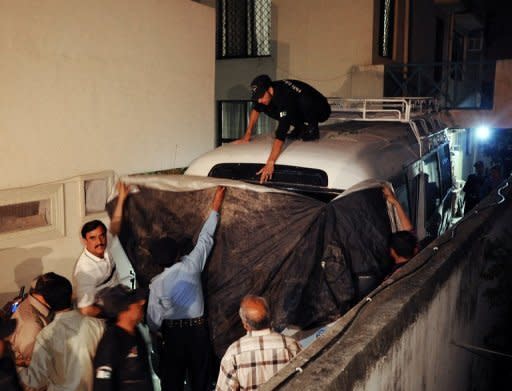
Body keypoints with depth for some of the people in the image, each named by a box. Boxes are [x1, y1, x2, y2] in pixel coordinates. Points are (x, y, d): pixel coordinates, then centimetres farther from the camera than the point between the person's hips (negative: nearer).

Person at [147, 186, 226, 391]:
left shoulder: (157, 283, -11)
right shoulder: (191, 266, -13)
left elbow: (154, 317, -5)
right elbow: (205, 238, -6)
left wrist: (156, 332, 17)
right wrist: (215, 207, 0)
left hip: (172, 332, 0)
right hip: (197, 330, 0)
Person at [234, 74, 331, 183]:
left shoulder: (284, 97, -39)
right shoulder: (268, 90, -17)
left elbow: (281, 134, -46)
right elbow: (256, 110, 2)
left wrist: (270, 163, -51)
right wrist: (247, 135, -3)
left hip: (320, 110, -7)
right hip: (299, 111, 8)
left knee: (304, 99, -40)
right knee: (266, 108, -7)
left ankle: (312, 128, -11)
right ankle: (300, 128, 7)